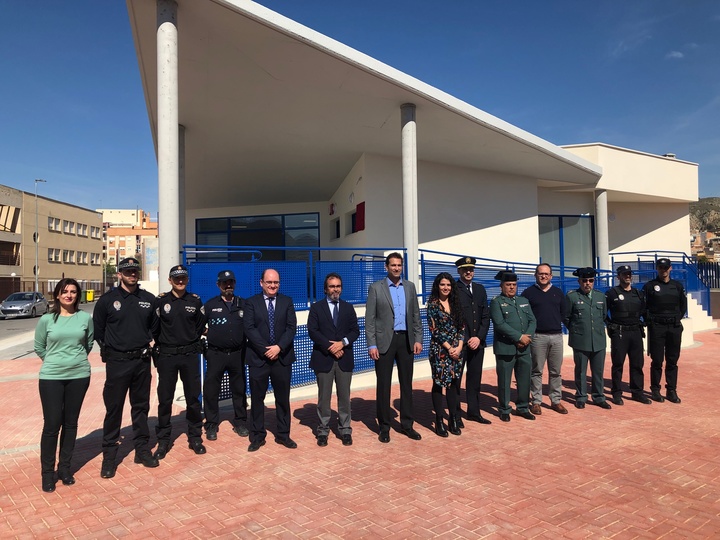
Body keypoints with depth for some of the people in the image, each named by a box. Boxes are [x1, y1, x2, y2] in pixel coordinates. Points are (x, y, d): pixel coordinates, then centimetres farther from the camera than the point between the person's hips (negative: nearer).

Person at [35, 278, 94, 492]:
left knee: (70, 423, 10)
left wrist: (77, 359, 8)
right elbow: (39, 347, 8)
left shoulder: (85, 318, -1)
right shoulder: (46, 319, -3)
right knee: (52, 424, 0)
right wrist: (55, 361, 6)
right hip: (51, 377, -1)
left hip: (79, 376, 1)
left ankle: (64, 467, 24)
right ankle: (47, 472, 15)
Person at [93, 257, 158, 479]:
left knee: (141, 406, 12)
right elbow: (98, 329, 4)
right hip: (117, 362, -3)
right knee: (113, 408, 2)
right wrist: (109, 349, 5)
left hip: (142, 361, 3)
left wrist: (147, 342, 4)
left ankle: (142, 449, 23)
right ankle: (109, 455, 14)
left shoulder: (149, 299, 4)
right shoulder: (107, 300, -3)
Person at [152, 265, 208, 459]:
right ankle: (164, 440, 19)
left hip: (190, 355, 1)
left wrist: (192, 341, 7)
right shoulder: (161, 301, -3)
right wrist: (163, 343, 5)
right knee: (165, 399, 5)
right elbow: (154, 328, 0)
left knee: (193, 397, 8)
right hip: (166, 356, -1)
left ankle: (195, 437, 21)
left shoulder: (195, 301, 2)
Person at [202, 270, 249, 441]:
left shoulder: (243, 304, 6)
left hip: (237, 354, 2)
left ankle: (240, 422, 23)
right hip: (216, 354, -1)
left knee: (239, 389, 10)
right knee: (211, 390, 2)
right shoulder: (210, 304, 2)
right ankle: (211, 425, 16)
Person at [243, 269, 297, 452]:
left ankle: (283, 435, 22)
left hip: (282, 357, 2)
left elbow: (292, 327, -2)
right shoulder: (251, 302, 2)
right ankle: (257, 436, 19)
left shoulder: (287, 301, 7)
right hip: (258, 358, -1)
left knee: (283, 398, 9)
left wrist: (279, 347, -15)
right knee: (257, 398, 6)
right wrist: (265, 349, -15)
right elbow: (249, 328, -8)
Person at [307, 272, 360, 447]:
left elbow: (355, 330, 6)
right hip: (323, 358, -2)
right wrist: (330, 347, -13)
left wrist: (342, 343, -12)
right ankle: (323, 430, 16)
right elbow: (312, 331, -5)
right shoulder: (316, 307, 3)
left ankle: (345, 430, 17)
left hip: (345, 358, 2)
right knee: (324, 397, 4)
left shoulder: (348, 307, 11)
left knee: (344, 396, 6)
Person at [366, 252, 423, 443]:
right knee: (383, 385, 4)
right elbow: (370, 319, -5)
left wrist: (418, 339, 3)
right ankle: (384, 427, 16)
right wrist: (371, 345, -11)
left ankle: (407, 424, 22)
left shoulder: (410, 286, 9)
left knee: (406, 384, 10)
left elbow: (416, 315, 10)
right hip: (385, 341, -3)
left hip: (406, 339, 4)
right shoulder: (375, 288, -3)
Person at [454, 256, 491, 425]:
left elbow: (486, 316, 11)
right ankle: (455, 414, 12)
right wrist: (464, 340, -11)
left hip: (477, 341, 5)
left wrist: (479, 337, -2)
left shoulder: (480, 289, 13)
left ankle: (474, 412, 23)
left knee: (475, 379, 12)